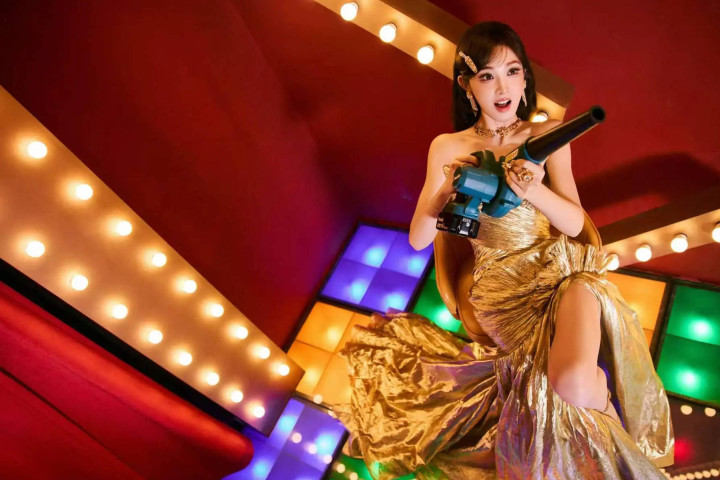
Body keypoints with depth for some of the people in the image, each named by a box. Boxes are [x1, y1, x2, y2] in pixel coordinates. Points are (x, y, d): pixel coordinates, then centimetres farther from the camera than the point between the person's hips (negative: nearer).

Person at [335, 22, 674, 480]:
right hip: (501, 283, 0)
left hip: (564, 267, 0)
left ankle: (603, 403, 8)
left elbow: (575, 223, -2)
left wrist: (535, 190, -23)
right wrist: (447, 192, -22)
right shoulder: (448, 148, 0)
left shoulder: (547, 136, 2)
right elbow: (418, 240, -2)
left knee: (573, 384, -28)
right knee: (564, 382, -26)